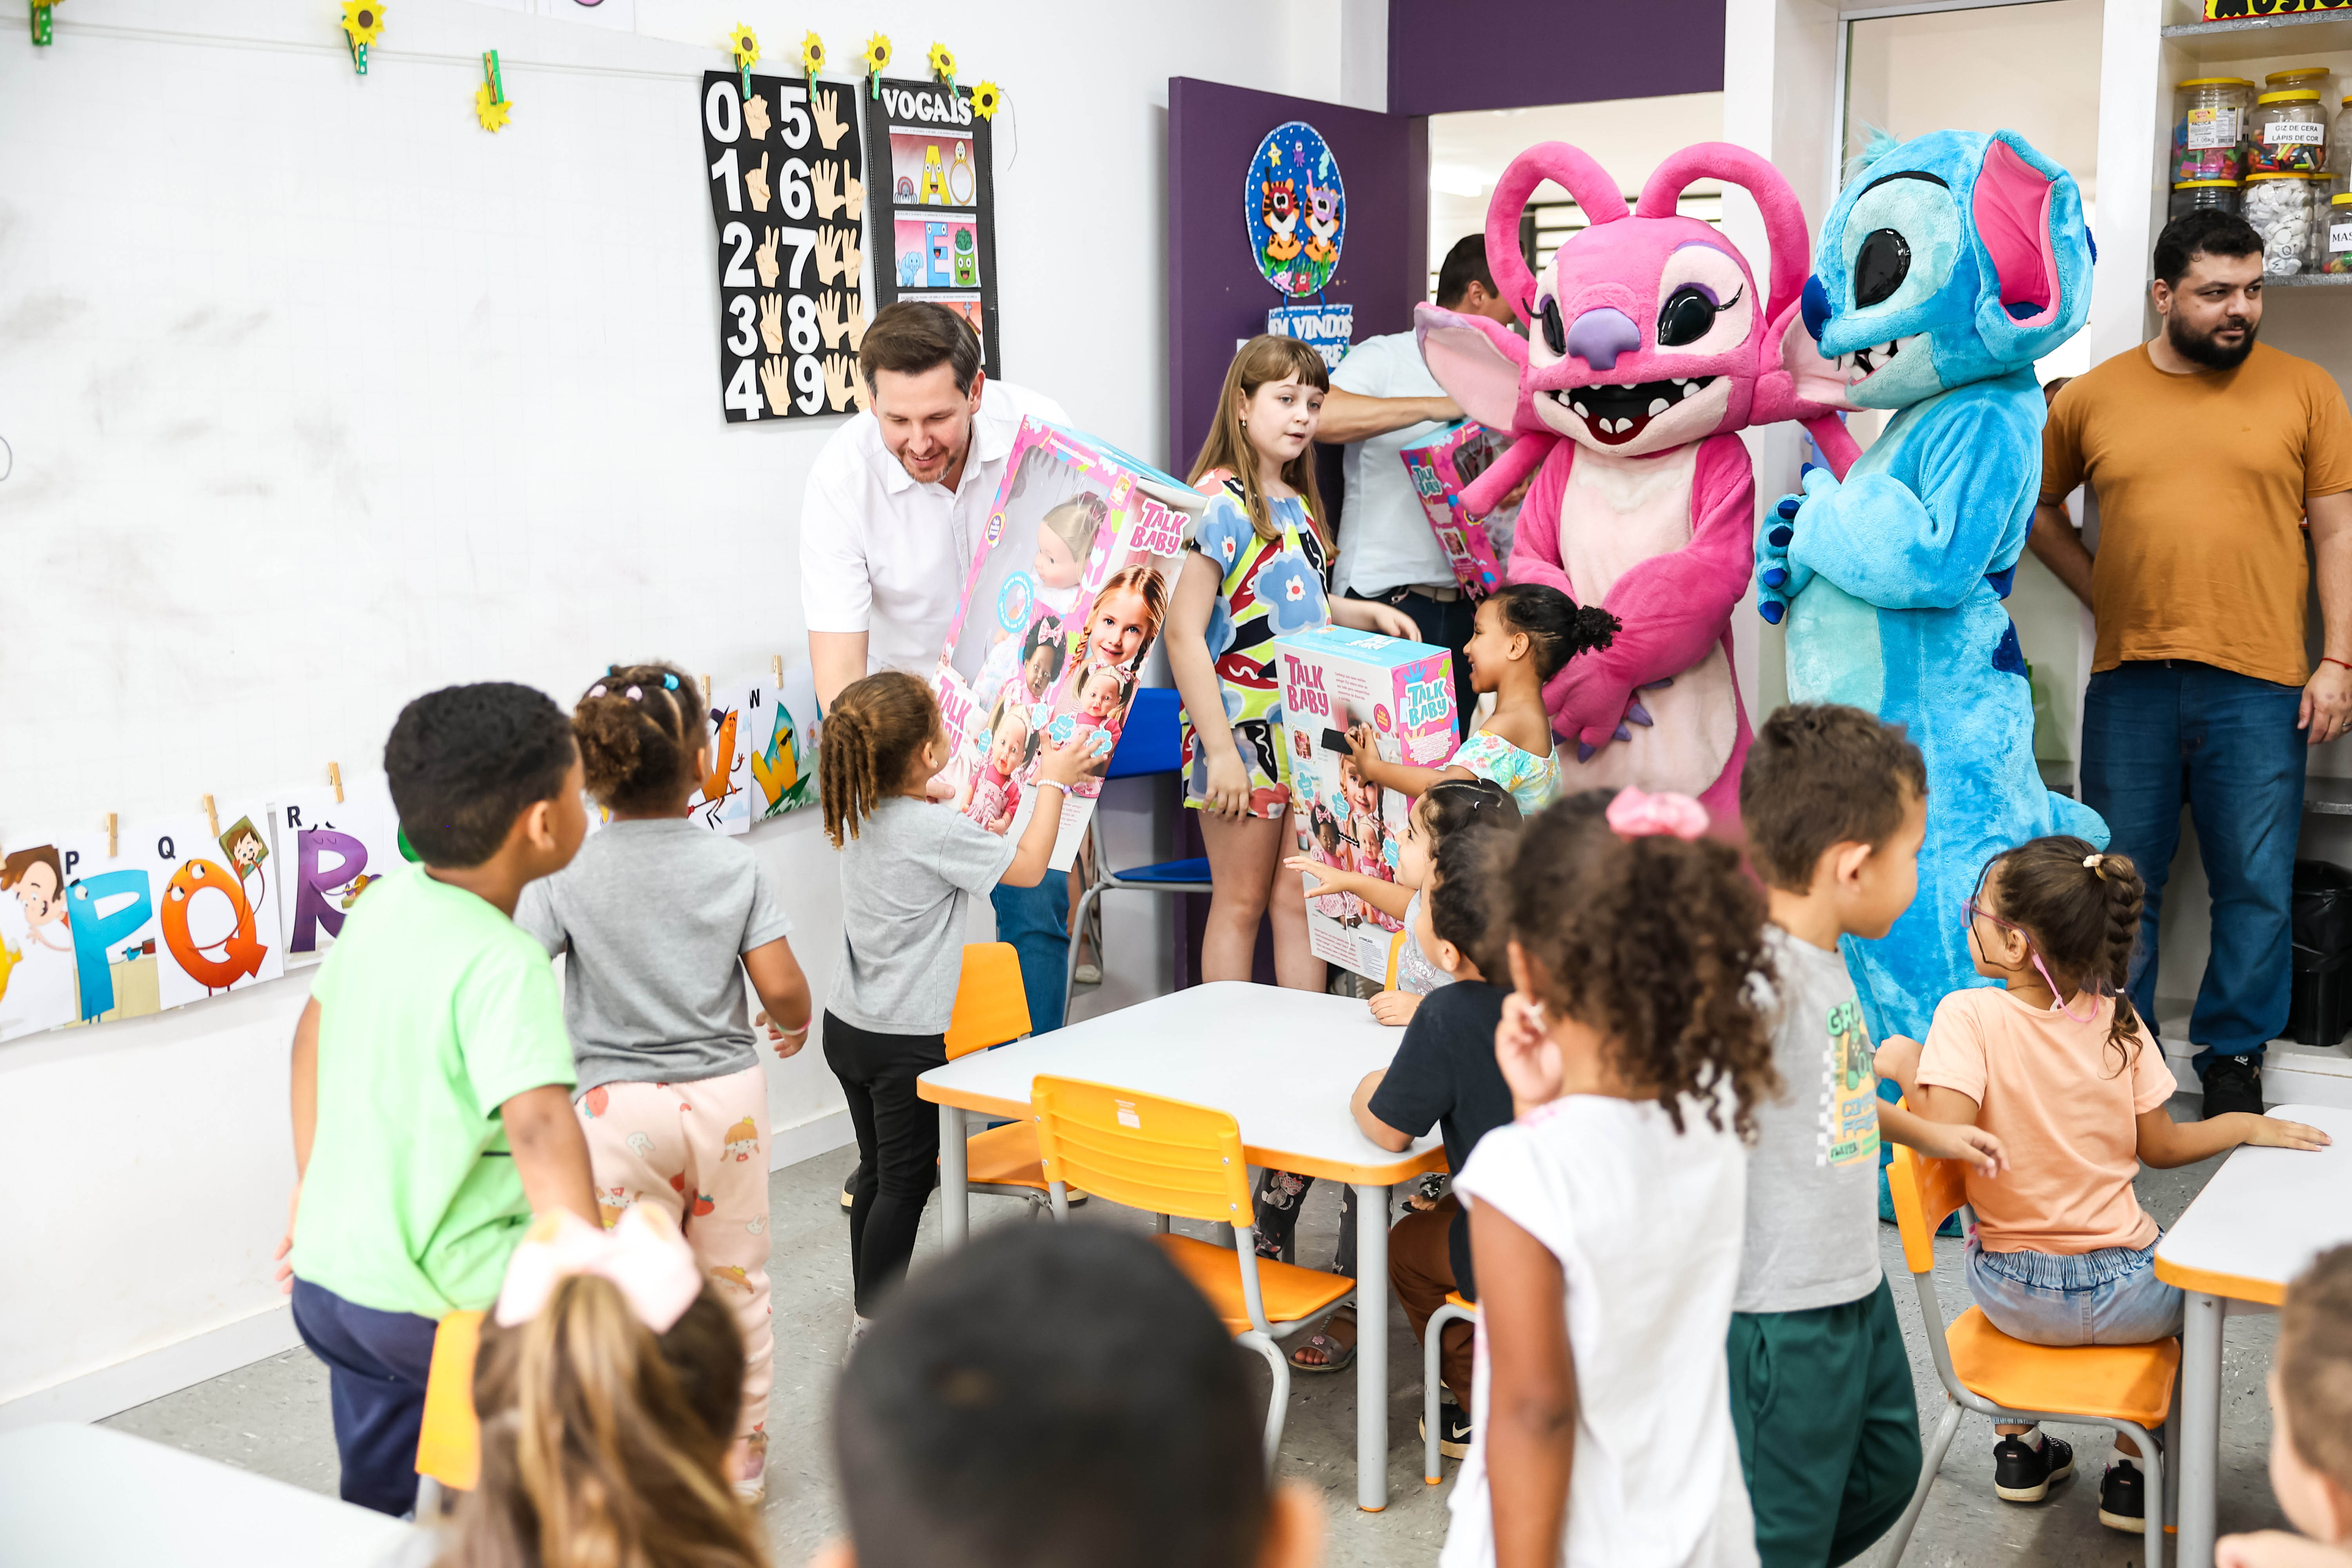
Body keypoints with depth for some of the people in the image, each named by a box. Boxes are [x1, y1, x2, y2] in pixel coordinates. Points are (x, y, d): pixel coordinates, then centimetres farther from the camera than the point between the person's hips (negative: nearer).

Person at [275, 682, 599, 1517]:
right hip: (443, 1307, -8)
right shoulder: (504, 963, -23)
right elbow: (539, 1128, -36)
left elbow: (314, 1031, 18)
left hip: (326, 1278, 8)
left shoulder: (384, 905, 2)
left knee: (378, 1508, 23)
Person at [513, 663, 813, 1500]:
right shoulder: (736, 866, -7)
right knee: (736, 1282, 16)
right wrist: (793, 1025, 13)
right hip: (727, 1093, 2)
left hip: (620, 1106, -2)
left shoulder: (567, 876, -10)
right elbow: (783, 990, -9)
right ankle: (741, 1454, 29)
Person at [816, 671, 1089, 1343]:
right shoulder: (937, 830, -21)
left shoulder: (860, 816, 1)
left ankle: (871, 1308, 29)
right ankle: (879, 1327, 8)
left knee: (878, 1171, 18)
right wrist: (1053, 784, 1)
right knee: (905, 1181, 3)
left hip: (848, 1028, 8)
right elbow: (1028, 867, -9)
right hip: (906, 1042, -8)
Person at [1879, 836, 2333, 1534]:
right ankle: (2135, 1474, 31)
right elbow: (2160, 1147, 1)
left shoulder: (1969, 1015, -19)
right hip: (2128, 1294, 0)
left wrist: (1907, 1064, -13)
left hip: (2018, 1300, 0)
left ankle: (2019, 1447, 39)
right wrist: (2246, 1124, 17)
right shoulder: (2117, 1019, -8)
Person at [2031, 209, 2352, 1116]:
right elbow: (2039, 506, 19)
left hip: (2259, 683, -1)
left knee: (2256, 888, 5)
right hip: (2128, 680, 1)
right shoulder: (2092, 397, 6)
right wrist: (2101, 593, 8)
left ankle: (2233, 1055, 20)